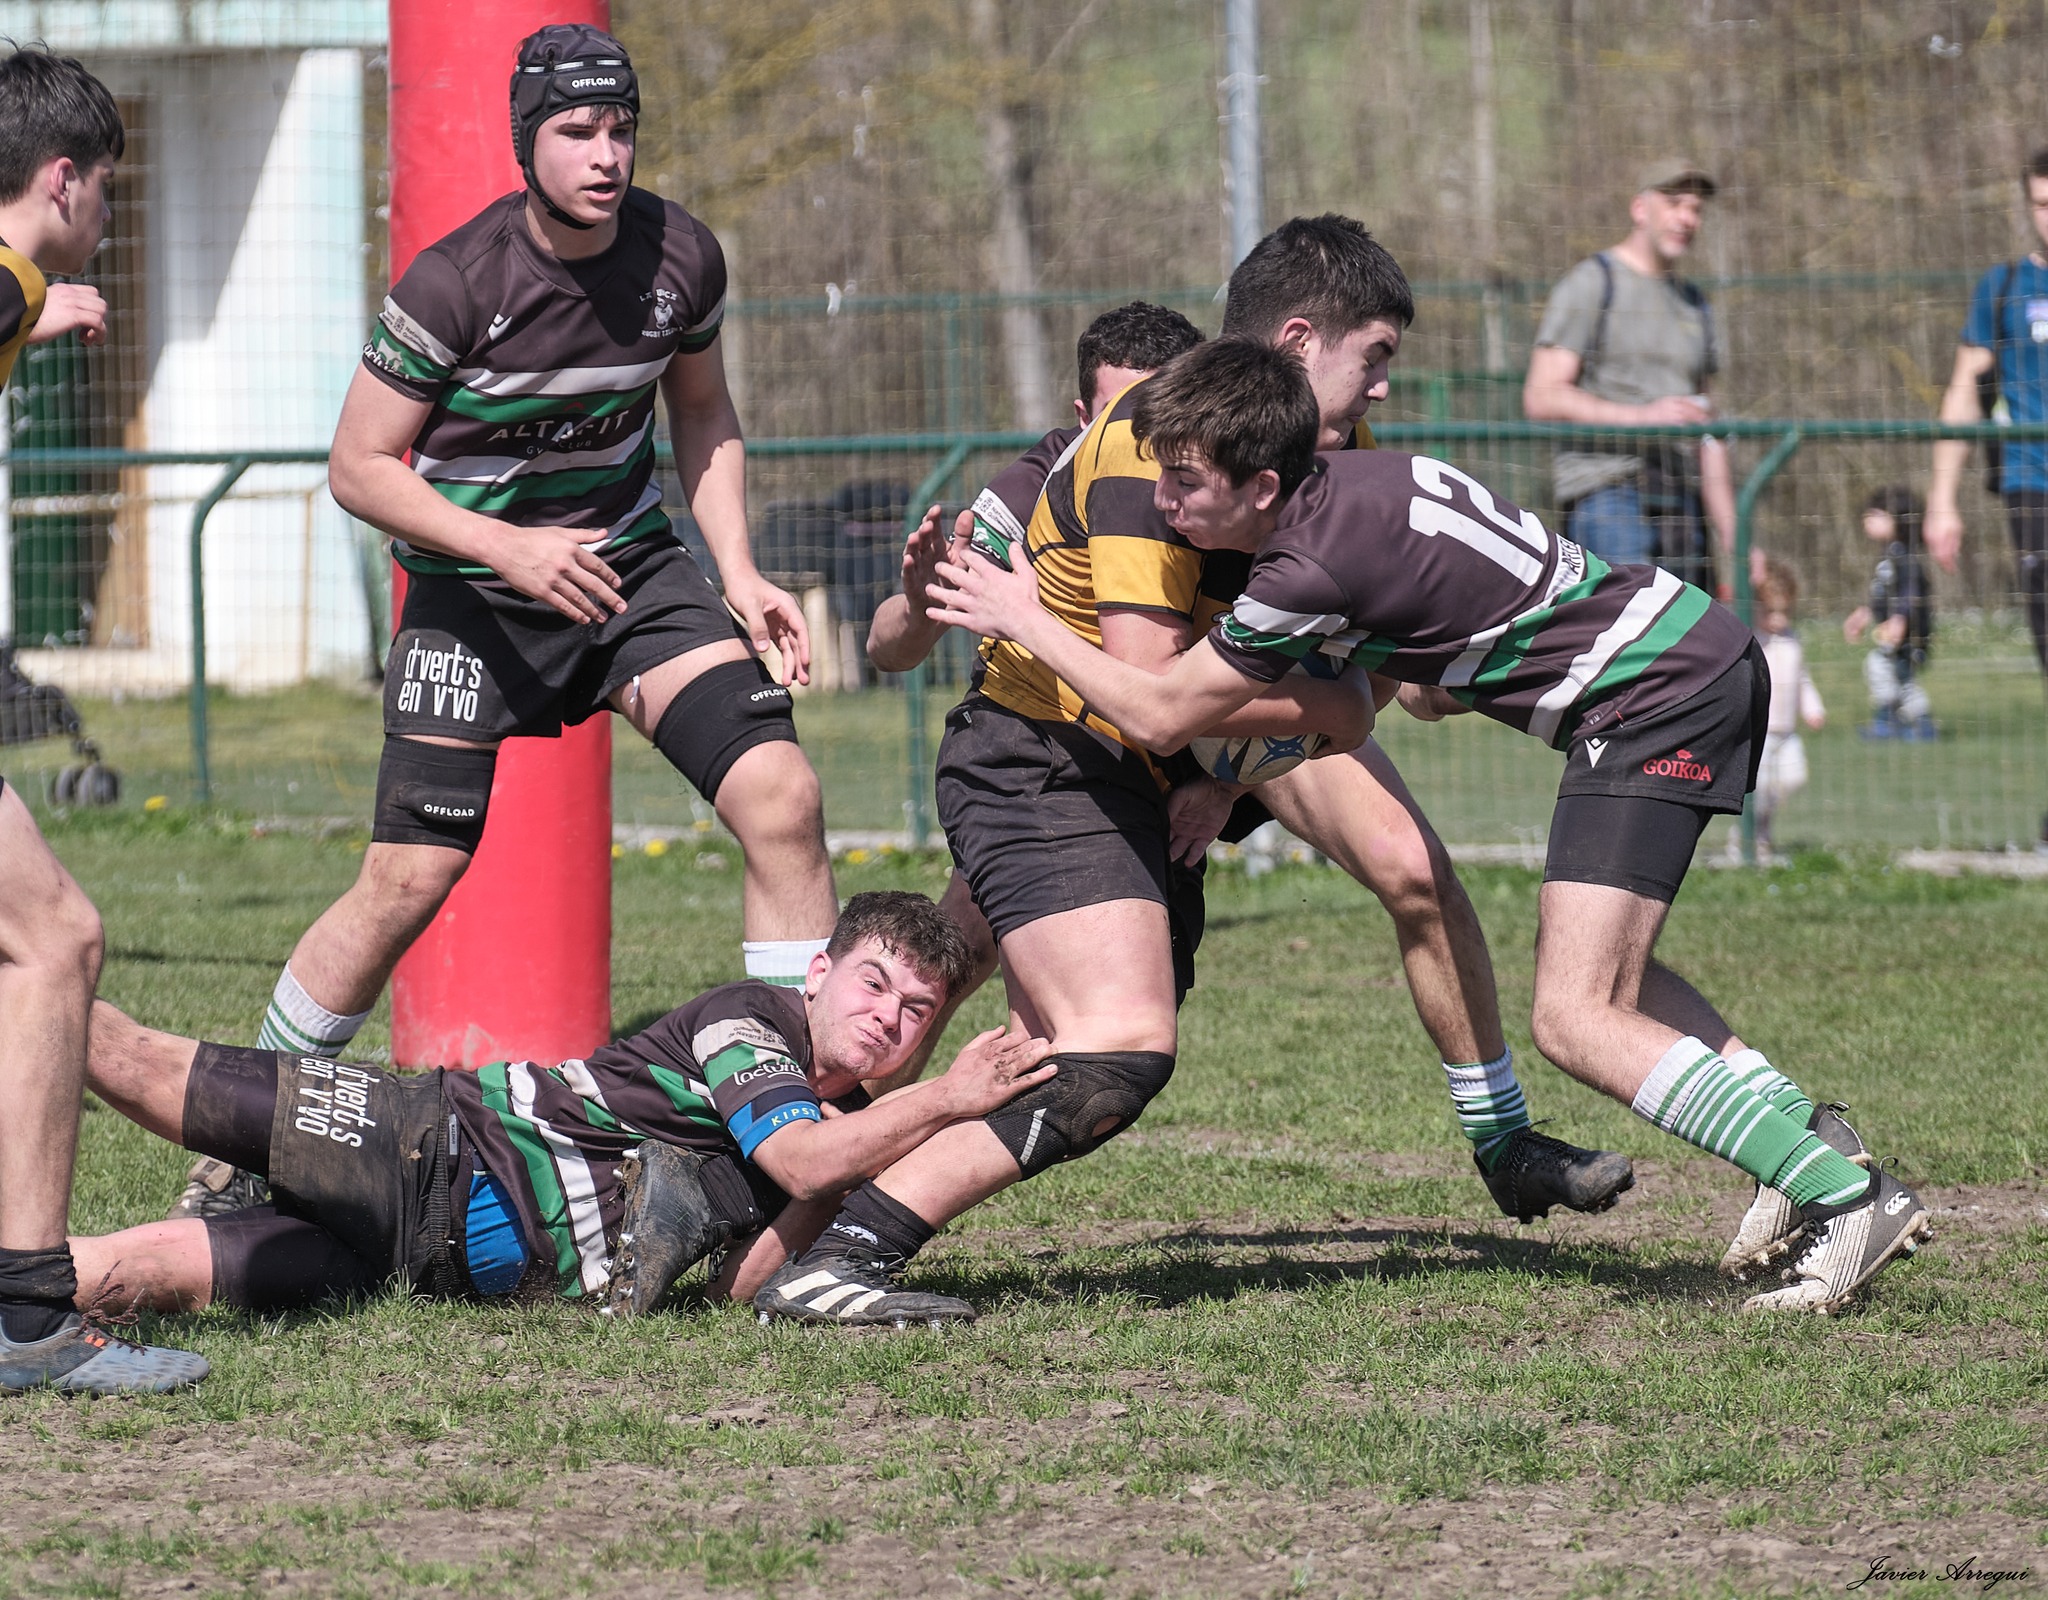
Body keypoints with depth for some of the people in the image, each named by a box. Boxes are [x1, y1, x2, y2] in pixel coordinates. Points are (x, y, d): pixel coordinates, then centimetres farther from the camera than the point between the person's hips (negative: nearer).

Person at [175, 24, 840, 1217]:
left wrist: (739, 572, 0)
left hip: (630, 564, 4)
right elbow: (359, 466, -12)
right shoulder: (455, 285, -20)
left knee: (781, 796, -13)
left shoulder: (682, 258, -7)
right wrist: (508, 546, -24)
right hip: (474, 594, -4)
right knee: (410, 881, -10)